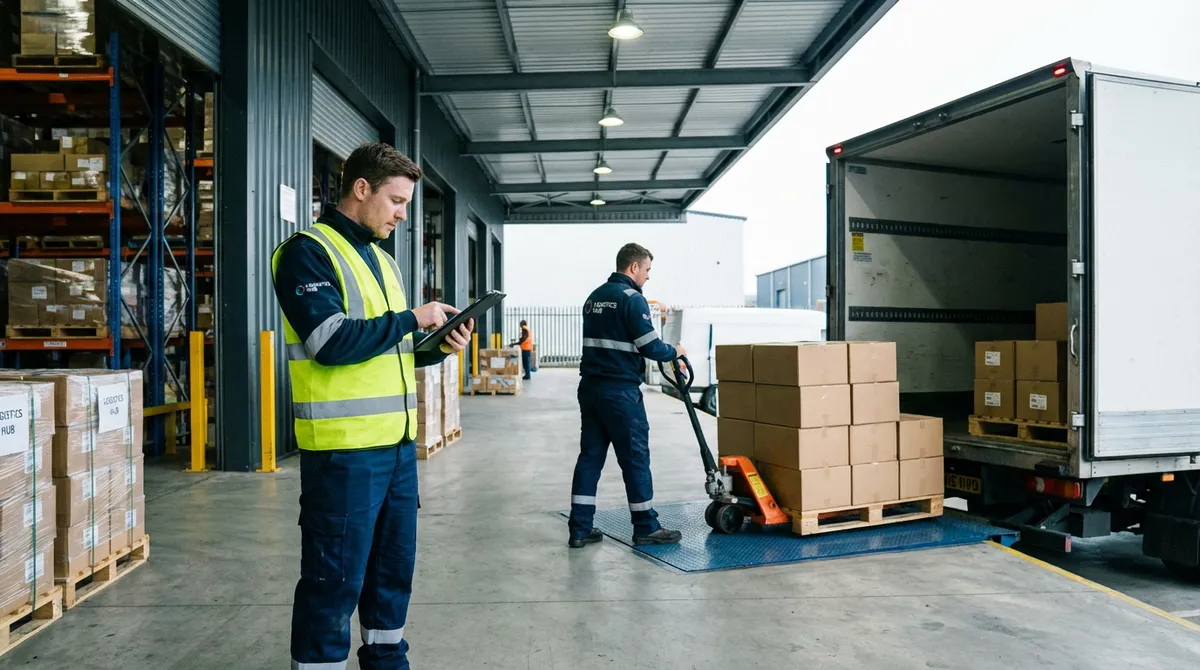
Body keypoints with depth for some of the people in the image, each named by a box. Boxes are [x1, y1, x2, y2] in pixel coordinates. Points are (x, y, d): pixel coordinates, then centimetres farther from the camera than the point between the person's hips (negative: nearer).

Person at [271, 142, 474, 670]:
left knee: (394, 566, 18)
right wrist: (411, 319, -13)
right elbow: (332, 342, -21)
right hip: (344, 447, -8)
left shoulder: (382, 260, 17)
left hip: (397, 442, 9)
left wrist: (438, 346, 4)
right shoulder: (308, 252, -9)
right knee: (334, 579, 1)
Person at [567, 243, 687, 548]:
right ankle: (646, 528, 12)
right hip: (620, 391, -8)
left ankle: (580, 529, 10)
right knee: (636, 458, 2)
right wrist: (676, 351, 6)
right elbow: (652, 348, -15)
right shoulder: (632, 298, -11)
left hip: (590, 387, 8)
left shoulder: (594, 297, 14)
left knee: (590, 456, 9)